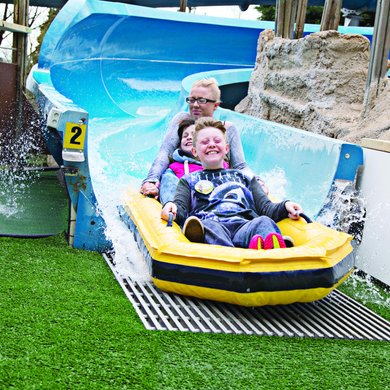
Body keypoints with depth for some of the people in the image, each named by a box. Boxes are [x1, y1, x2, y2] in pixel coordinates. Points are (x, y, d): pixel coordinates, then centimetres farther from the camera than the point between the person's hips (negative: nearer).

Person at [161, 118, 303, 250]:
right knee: (207, 225, -40)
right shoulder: (189, 180, 33)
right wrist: (171, 207, -14)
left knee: (264, 222, -34)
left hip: (244, 226, 2)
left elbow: (266, 208, 24)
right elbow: (180, 208, 13)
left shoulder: (243, 177, 36)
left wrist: (285, 206, 0)